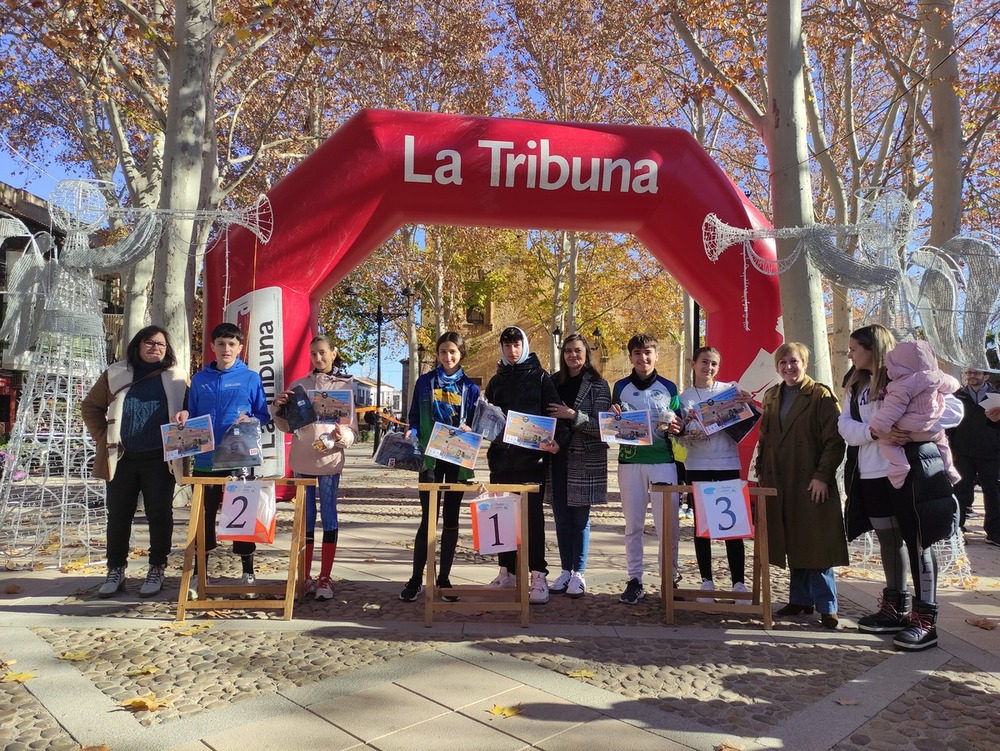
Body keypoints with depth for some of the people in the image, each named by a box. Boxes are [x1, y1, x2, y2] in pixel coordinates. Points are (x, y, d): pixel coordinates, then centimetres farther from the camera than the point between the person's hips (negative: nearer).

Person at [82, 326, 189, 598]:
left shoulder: (177, 377, 3)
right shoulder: (116, 374, 7)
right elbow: (91, 406, 12)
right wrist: (103, 438, 4)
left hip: (159, 459, -2)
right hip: (122, 458, 2)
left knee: (159, 515, 3)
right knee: (118, 515, 8)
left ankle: (157, 570, 14)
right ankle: (116, 571, 20)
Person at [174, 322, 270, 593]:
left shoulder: (251, 378, 1)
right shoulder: (200, 379, 8)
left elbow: (263, 415, 3)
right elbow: (192, 414, 14)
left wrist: (249, 420, -17)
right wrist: (184, 417, -7)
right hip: (206, 459, 2)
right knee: (204, 514, 9)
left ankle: (247, 570, 20)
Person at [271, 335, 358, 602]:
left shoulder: (346, 385, 1)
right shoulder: (299, 385, 6)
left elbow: (353, 430, -1)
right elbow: (287, 426, 11)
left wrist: (343, 438, -22)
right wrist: (278, 409, -8)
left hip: (330, 460, -2)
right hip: (301, 461, 2)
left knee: (329, 517, 1)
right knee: (305, 519, 9)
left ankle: (325, 579, 8)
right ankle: (305, 577, 18)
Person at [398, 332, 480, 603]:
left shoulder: (470, 387, 6)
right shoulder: (425, 382, 5)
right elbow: (415, 417, 8)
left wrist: (469, 431, -13)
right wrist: (412, 432, -12)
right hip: (431, 456, -1)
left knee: (451, 519, 7)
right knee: (428, 517, -5)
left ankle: (444, 578, 17)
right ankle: (416, 579, 6)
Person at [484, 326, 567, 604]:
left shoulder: (540, 377, 2)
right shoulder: (496, 381, 15)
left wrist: (557, 440, -21)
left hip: (531, 458, -4)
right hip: (501, 458, 5)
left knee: (533, 516, -4)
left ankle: (538, 577, 1)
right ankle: (507, 572, 19)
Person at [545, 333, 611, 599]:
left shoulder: (598, 385, -2)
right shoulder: (554, 382, 10)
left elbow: (602, 425, -8)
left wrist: (573, 415, -19)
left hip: (585, 462, -4)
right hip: (558, 458, 4)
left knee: (580, 518, 1)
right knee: (561, 518, 8)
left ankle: (578, 573, 11)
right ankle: (566, 570, 19)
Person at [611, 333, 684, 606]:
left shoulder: (669, 387, 8)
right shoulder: (621, 387, 9)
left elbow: (679, 425, 13)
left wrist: (676, 427, -9)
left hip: (663, 462, 0)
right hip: (630, 462, 1)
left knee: (667, 524, -1)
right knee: (633, 525, 5)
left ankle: (670, 578, 12)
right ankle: (634, 580, 13)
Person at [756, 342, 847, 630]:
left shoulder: (821, 396, -5)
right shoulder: (771, 396, 13)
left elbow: (835, 441, -10)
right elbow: (764, 439, 17)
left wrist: (822, 476, -16)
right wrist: (761, 473, 9)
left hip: (812, 484, -5)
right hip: (778, 484, 6)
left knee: (816, 545, -2)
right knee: (792, 544, 12)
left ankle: (826, 607, 7)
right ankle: (800, 600, 22)